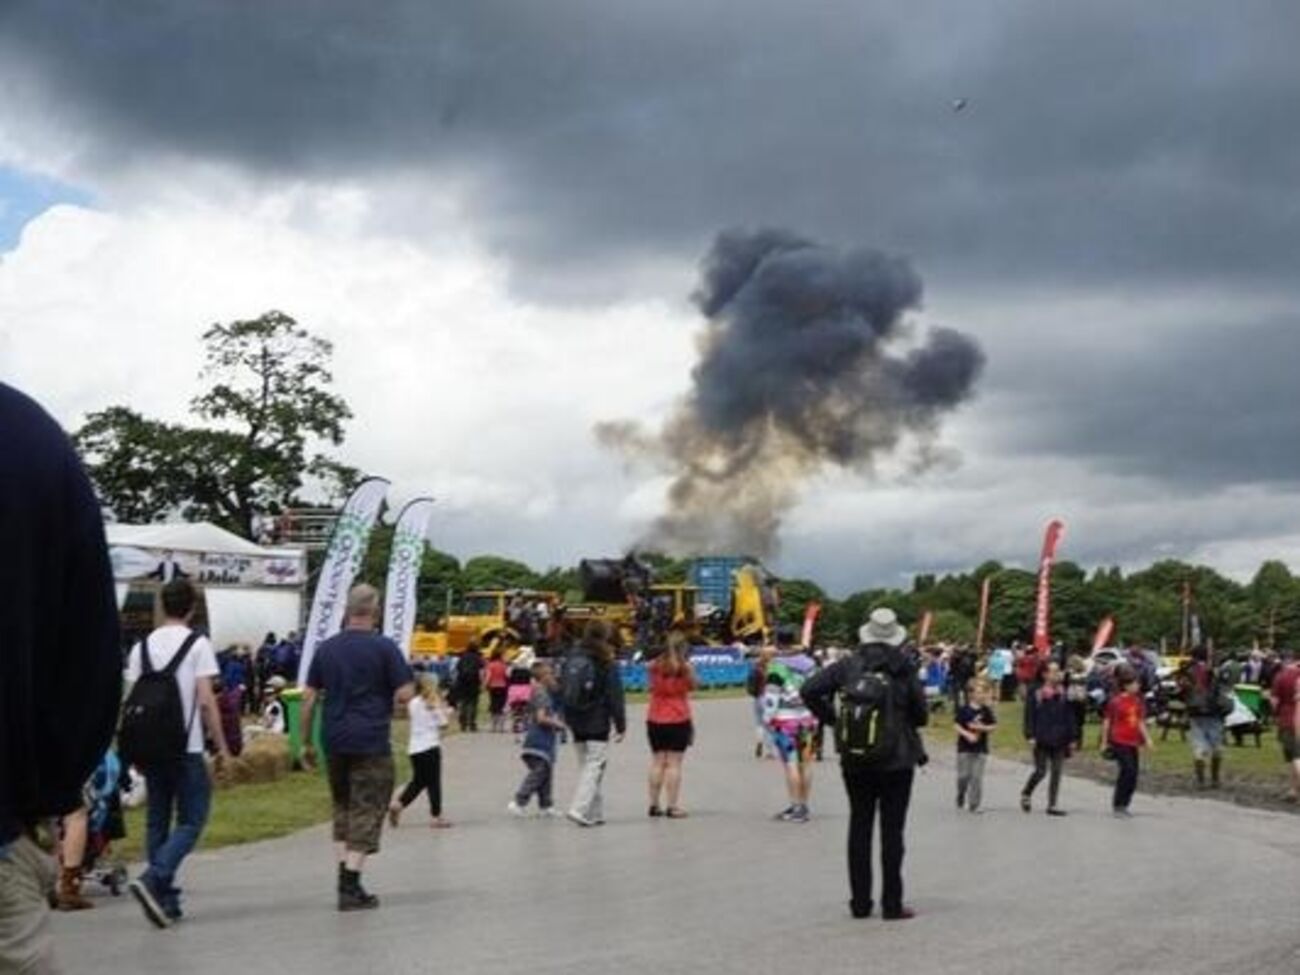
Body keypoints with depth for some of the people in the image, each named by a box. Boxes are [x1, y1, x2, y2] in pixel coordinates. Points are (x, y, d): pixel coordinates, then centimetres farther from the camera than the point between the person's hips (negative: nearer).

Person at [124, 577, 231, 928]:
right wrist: (222, 746, -3)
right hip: (186, 748, -5)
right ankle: (153, 879, -19)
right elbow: (206, 701, -10)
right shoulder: (197, 644, -6)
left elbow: (131, 701, 9)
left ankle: (165, 900, 13)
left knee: (157, 821, 12)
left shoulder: (141, 647, 9)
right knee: (191, 820, 0)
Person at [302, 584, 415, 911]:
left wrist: (307, 742, 13)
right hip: (372, 742, -5)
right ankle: (351, 887, -4)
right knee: (366, 811, 0)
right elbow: (404, 694, -11)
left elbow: (308, 697, 7)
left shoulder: (326, 649, 7)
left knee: (342, 807, 17)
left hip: (335, 742, 5)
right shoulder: (384, 647, -7)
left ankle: (344, 880, 15)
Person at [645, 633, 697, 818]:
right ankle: (672, 806, -1)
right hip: (679, 719, -3)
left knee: (657, 762, 11)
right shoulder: (685, 667, -10)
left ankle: (654, 805, 14)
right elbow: (692, 686, 5)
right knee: (674, 763, -1)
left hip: (655, 719, 3)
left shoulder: (654, 666, -2)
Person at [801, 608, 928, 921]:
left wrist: (831, 719, 2)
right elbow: (921, 715, -5)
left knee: (859, 828, 11)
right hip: (897, 761, -2)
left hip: (855, 762, 2)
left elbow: (810, 690, -8)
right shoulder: (904, 668, -8)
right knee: (892, 830, 4)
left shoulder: (848, 665, -2)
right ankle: (892, 904, 5)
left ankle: (860, 902, 14)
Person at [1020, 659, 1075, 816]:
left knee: (1056, 772, 4)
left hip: (1059, 739, 3)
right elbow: (1029, 715, -5)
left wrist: (1071, 738, 6)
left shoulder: (1063, 693, 4)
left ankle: (1052, 804, 11)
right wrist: (1030, 735, -13)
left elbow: (1069, 716, 7)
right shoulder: (1035, 693, -5)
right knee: (1040, 771, -1)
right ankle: (1026, 793, 26)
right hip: (1041, 739, -3)